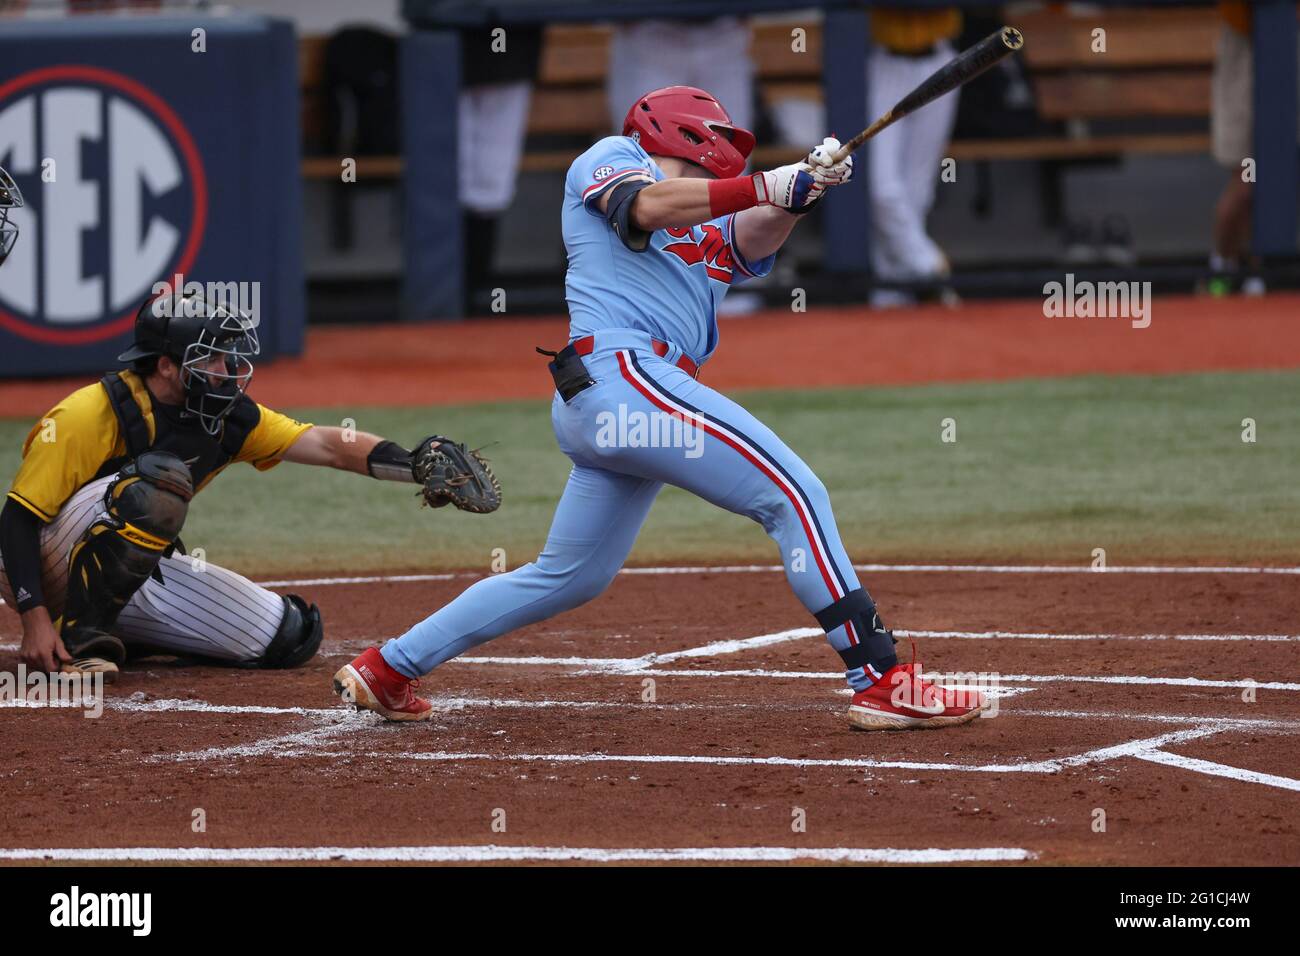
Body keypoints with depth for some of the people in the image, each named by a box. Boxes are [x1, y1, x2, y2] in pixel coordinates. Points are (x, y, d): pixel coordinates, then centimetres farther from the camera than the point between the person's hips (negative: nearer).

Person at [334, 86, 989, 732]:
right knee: (794, 492, -14)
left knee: (571, 577, 17)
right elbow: (647, 205, -11)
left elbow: (755, 239, 8)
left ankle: (387, 669, 25)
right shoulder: (610, 157, 10)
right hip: (619, 369, -10)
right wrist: (767, 186, -19)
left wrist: (804, 188, -11)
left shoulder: (712, 234, 29)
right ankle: (881, 683, -19)